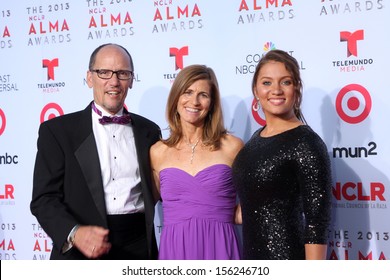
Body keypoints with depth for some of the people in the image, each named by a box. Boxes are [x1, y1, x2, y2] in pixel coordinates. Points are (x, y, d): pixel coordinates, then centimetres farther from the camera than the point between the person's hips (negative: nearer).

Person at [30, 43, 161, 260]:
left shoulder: (148, 131, 9)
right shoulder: (57, 131, -1)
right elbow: (44, 198, -8)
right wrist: (74, 233, -25)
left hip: (138, 248, 3)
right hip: (81, 252, -2)